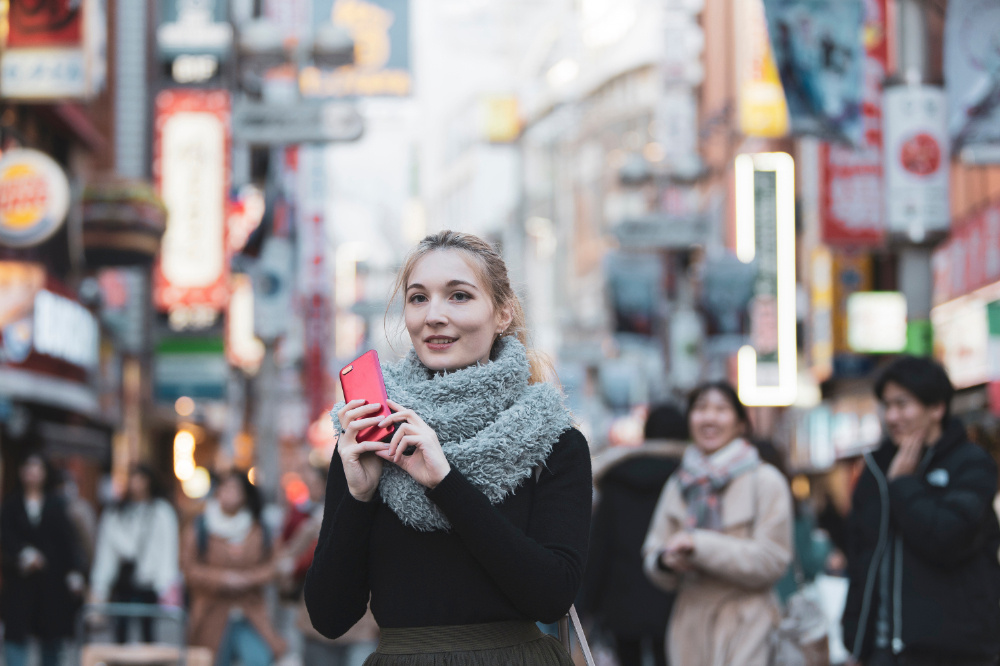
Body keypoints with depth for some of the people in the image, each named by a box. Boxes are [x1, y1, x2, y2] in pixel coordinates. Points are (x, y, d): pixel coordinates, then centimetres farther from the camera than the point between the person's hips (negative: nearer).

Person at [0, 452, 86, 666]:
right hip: (20, 578, 0)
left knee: (52, 636, 7)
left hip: (52, 577, 1)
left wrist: (74, 571, -9)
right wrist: (23, 553, -21)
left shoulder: (56, 504, 5)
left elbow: (68, 539, 0)